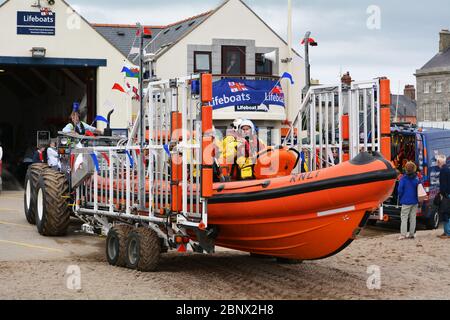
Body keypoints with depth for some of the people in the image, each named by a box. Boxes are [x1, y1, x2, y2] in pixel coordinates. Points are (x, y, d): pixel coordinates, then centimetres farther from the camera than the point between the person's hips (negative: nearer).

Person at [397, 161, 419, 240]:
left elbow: (400, 190, -9)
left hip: (406, 202, -4)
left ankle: (403, 234, -8)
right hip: (415, 201, 4)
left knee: (404, 218, -2)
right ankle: (412, 234, 15)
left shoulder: (404, 178, -11)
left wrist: (400, 198, 8)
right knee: (413, 218, 12)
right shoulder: (416, 178, -1)